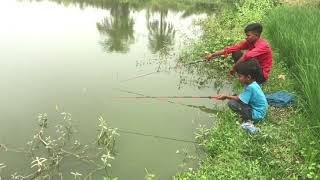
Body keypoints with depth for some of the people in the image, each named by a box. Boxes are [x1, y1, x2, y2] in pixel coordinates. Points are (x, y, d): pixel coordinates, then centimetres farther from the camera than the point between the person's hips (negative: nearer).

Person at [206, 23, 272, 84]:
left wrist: (234, 67, -32)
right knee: (236, 53, -5)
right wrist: (213, 55, -14)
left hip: (261, 75, -7)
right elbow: (233, 48, -9)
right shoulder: (249, 42, -5)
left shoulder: (263, 45, -26)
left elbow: (247, 56, -41)